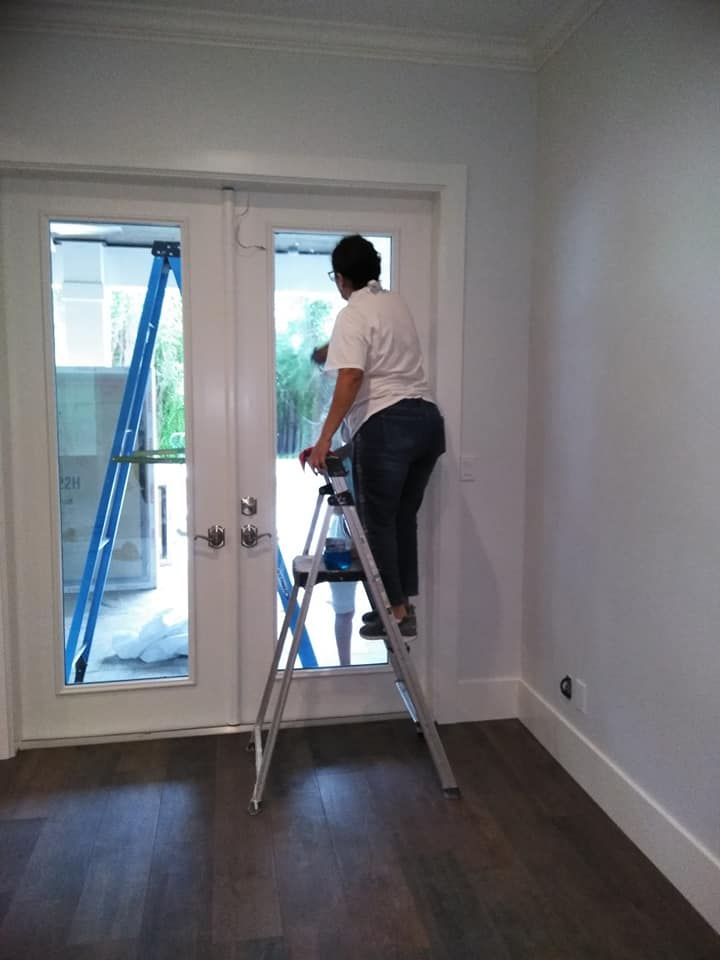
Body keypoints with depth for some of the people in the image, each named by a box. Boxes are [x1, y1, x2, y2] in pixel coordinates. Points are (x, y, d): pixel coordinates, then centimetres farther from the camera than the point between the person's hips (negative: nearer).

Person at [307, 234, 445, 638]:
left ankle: (395, 612, 8)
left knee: (378, 520, 3)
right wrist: (332, 348, 58)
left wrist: (325, 438, -23)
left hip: (386, 424, -8)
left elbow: (351, 378, -20)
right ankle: (405, 605, 21)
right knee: (405, 516, 15)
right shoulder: (398, 303, 20)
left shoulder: (353, 315, -6)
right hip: (427, 418, 8)